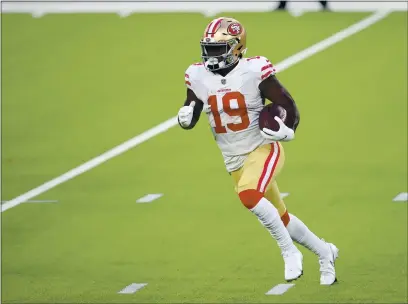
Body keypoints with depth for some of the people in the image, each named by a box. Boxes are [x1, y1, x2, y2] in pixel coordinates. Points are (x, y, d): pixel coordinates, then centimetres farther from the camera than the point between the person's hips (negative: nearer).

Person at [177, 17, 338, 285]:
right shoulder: (199, 76, -3)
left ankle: (290, 253, -18)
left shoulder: (254, 71, -16)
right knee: (279, 217, 14)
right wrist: (185, 118, -15)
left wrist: (288, 131, -25)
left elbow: (288, 105, -8)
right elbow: (190, 118, 8)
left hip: (263, 150, -5)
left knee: (248, 194, -33)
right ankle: (324, 252, 36)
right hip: (234, 160, 5)